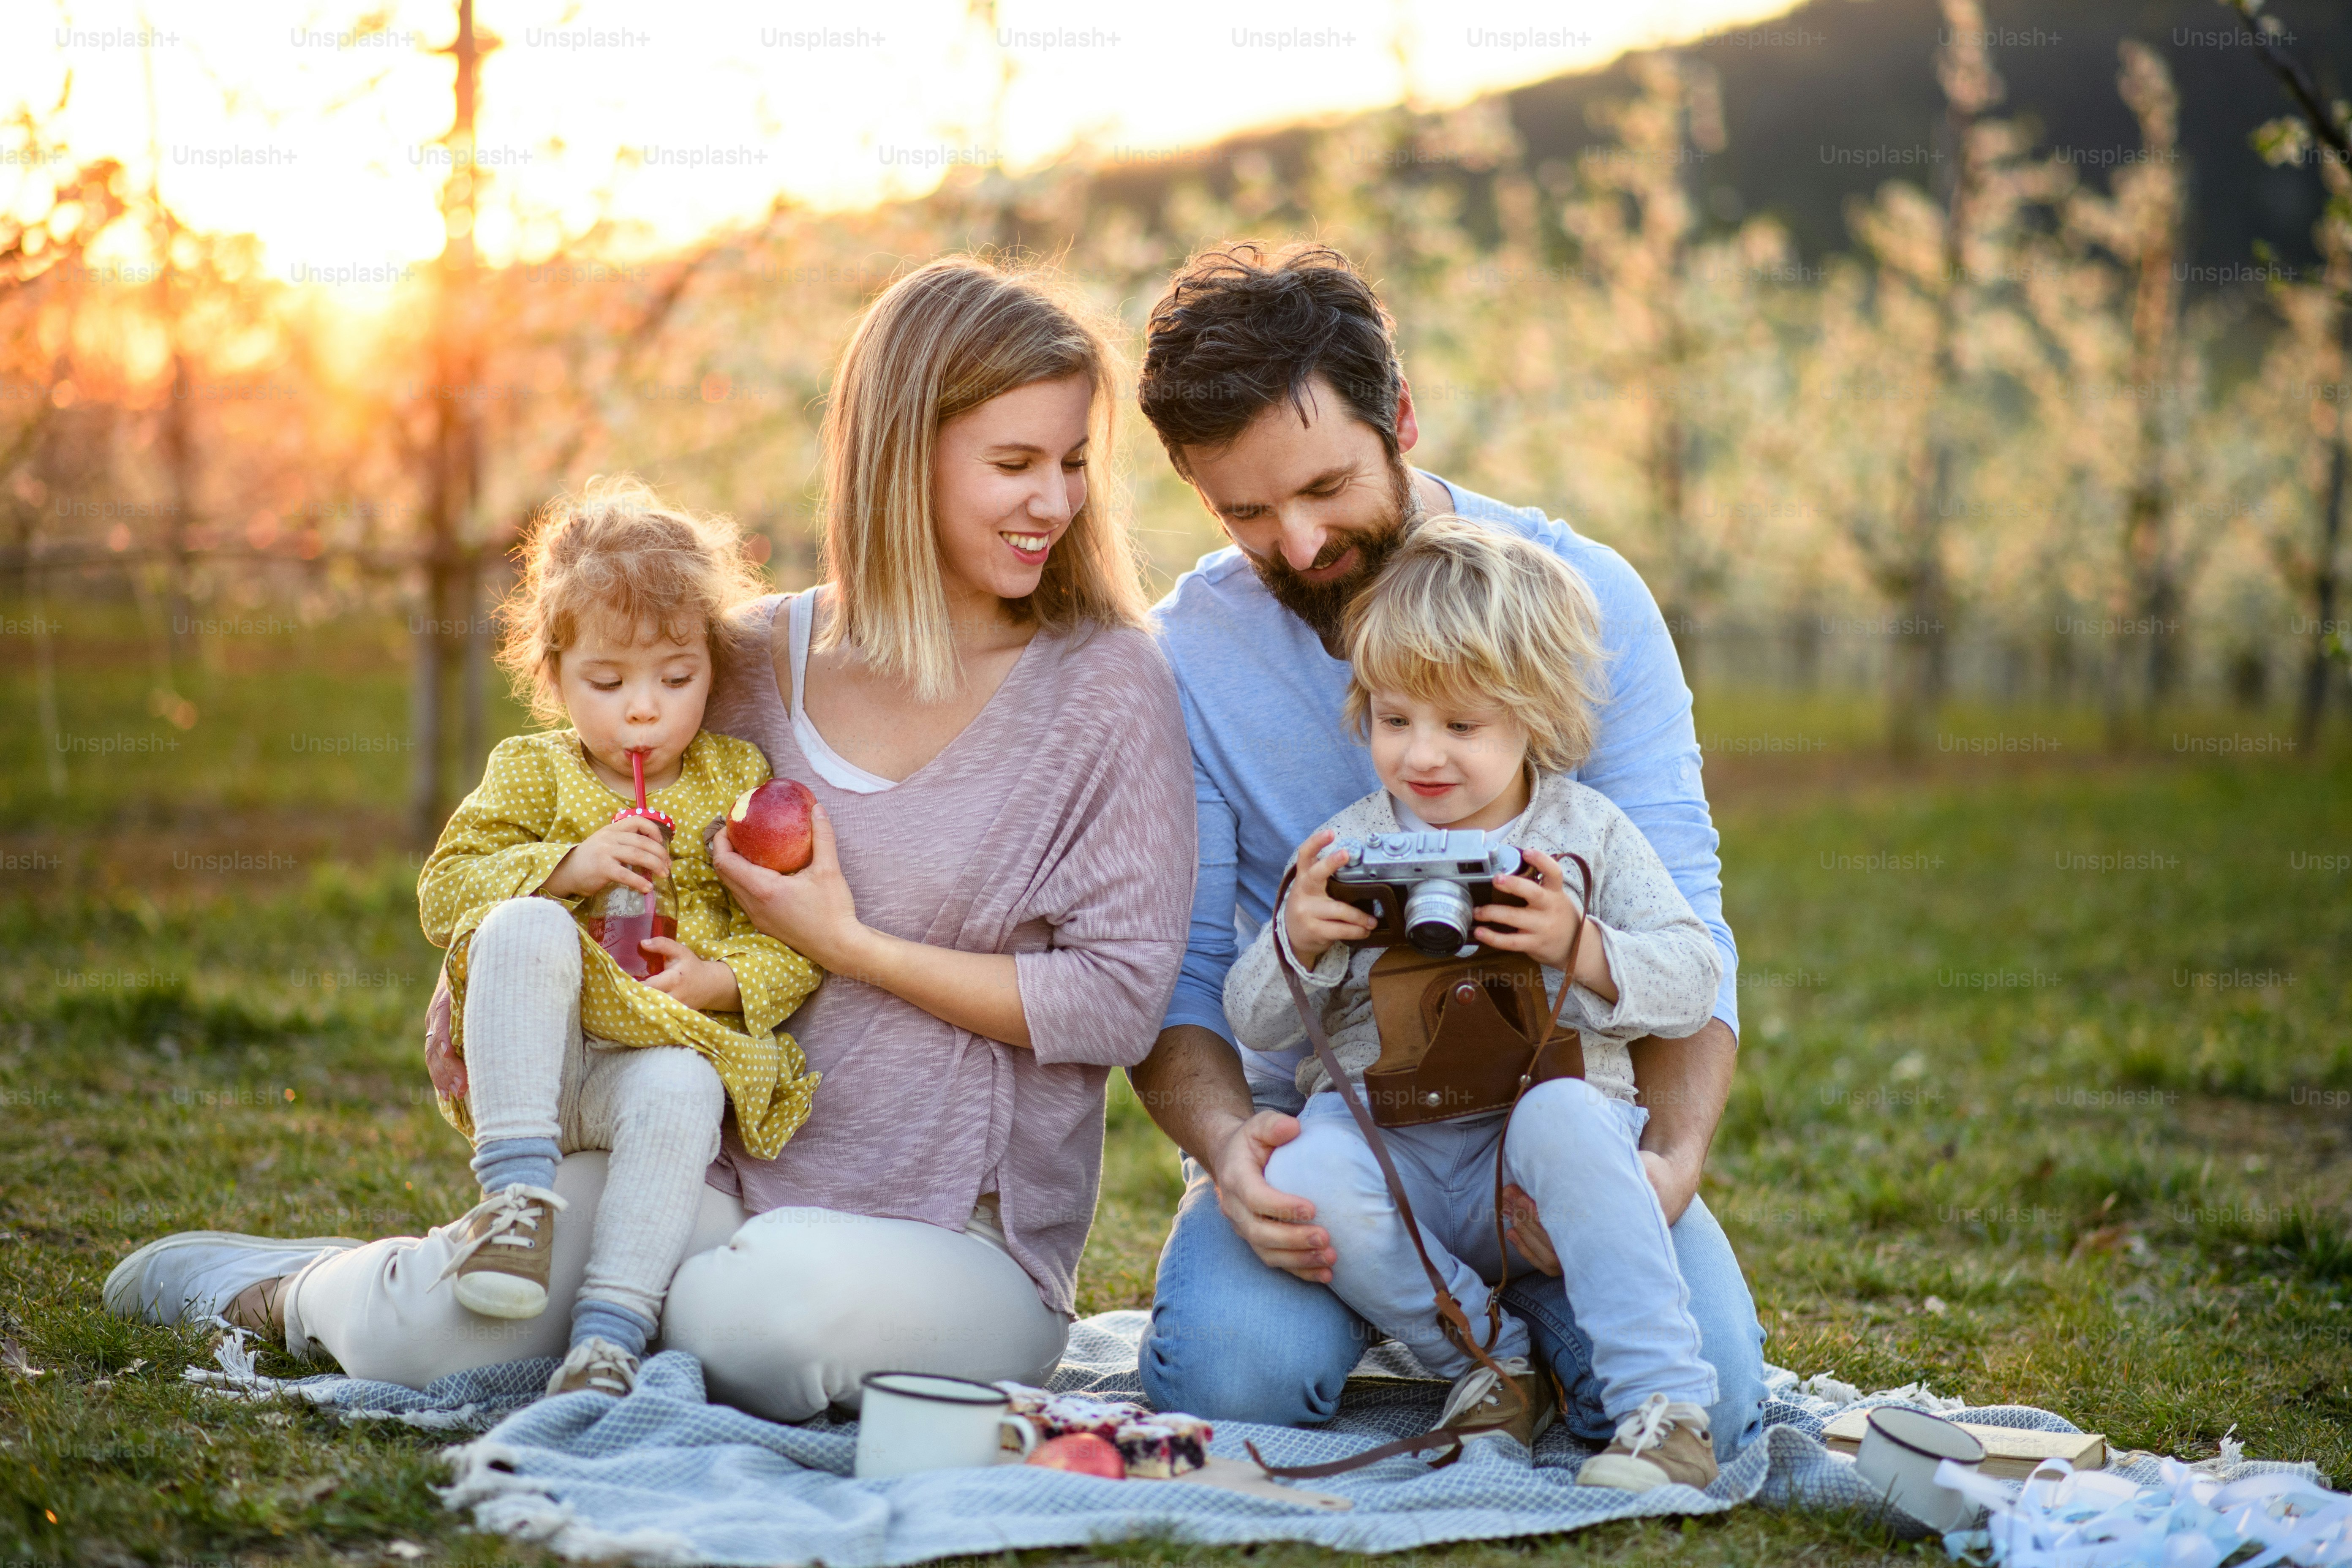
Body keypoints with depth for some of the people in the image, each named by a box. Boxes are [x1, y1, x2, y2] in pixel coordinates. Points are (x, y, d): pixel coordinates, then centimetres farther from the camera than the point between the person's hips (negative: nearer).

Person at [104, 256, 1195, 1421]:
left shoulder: (1110, 688, -6)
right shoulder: (761, 661, 4)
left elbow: (1120, 999, -10)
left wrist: (847, 943, -12)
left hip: (961, 1240, -2)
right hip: (730, 1179, 3)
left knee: (778, 1301, -36)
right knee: (424, 1338, -18)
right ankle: (314, 1290, 19)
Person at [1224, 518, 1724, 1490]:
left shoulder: (1587, 833, 8)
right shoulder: (1350, 850, 10)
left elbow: (1689, 981, 3)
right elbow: (1255, 1022, 10)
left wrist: (1579, 947, -15)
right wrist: (1297, 942, -12)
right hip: (1386, 1136, 1)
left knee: (1563, 1119, -36)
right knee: (1303, 1176, -31)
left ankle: (1664, 1405, -31)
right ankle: (1494, 1357, -12)